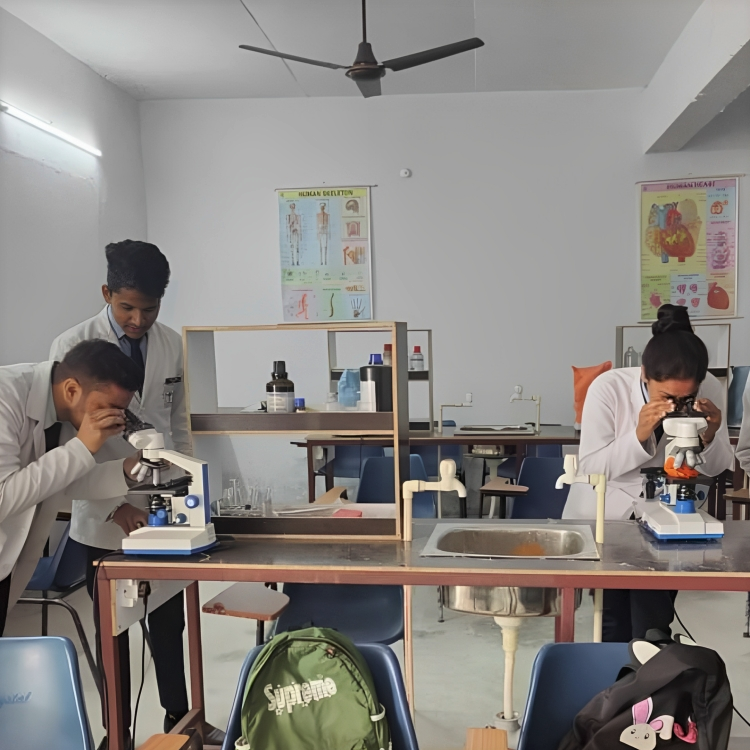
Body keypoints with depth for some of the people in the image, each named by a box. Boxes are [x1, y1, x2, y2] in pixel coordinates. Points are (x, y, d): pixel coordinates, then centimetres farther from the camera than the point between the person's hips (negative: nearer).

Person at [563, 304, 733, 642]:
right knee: (615, 624, 6)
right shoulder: (608, 388, -23)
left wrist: (710, 436, -25)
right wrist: (639, 436, -35)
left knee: (653, 628, 4)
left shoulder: (710, 391, -15)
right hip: (605, 516, -2)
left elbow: (716, 469, -4)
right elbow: (589, 468, -22)